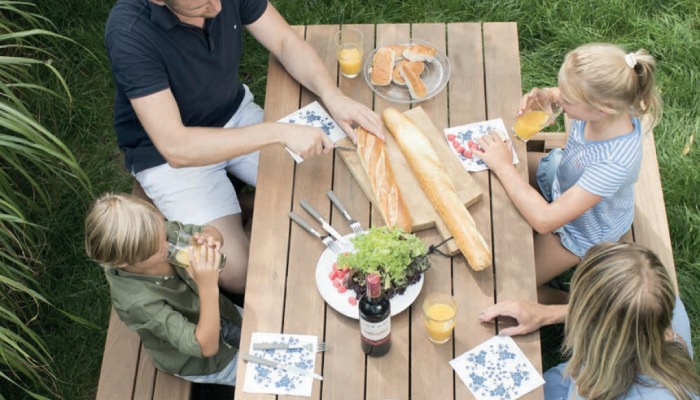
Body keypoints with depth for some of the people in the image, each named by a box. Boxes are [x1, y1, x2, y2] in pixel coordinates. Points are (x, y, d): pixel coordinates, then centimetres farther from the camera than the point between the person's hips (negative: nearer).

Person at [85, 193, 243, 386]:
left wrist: (208, 240, -37)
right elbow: (207, 347, -39)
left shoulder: (153, 234, -27)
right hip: (201, 362, -5)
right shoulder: (139, 302, -42)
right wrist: (208, 287, -53)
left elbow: (212, 233, -11)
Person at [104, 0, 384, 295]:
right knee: (241, 275, -15)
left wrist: (333, 96, -26)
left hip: (233, 112, 5)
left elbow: (286, 43, -9)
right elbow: (174, 147, -36)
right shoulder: (129, 31, -33)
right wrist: (280, 132, -39)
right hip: (167, 155, -5)